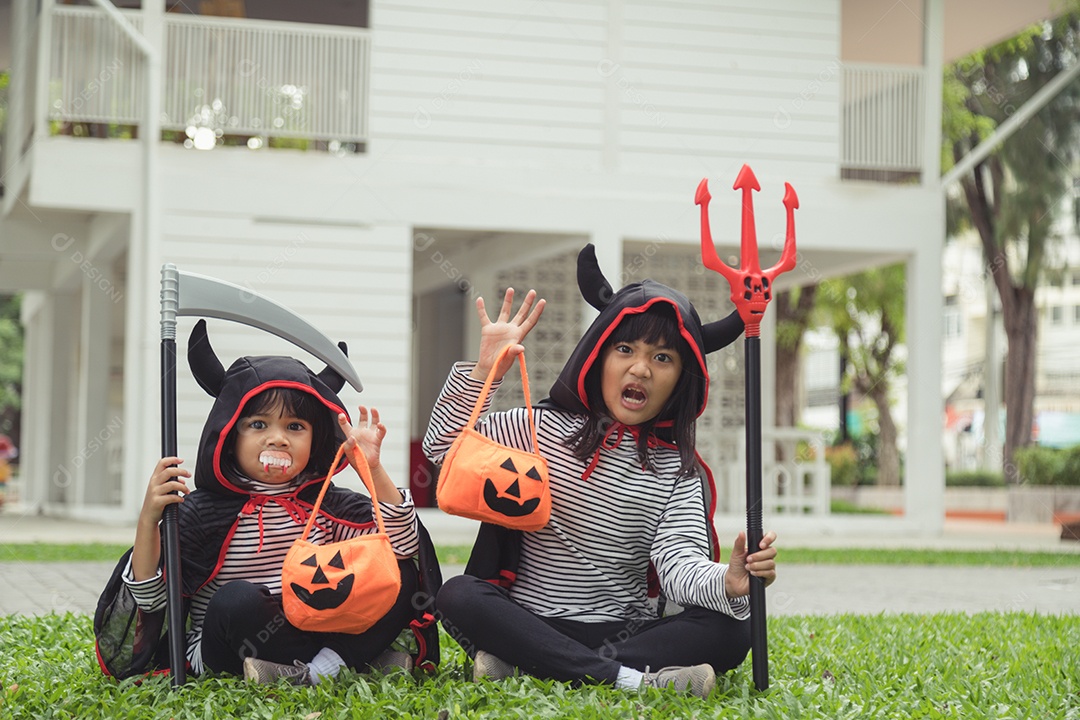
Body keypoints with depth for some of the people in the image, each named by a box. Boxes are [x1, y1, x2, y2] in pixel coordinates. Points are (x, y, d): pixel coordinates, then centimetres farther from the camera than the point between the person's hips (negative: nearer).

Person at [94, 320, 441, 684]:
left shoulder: (328, 506, 6)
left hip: (311, 632, 4)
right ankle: (353, 656, -24)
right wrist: (148, 521, -24)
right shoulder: (201, 513, -4)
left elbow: (403, 544, -4)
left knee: (401, 576, -13)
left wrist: (373, 469, -13)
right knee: (238, 599, -36)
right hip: (217, 655, -4)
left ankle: (322, 668, -30)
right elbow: (150, 597, -9)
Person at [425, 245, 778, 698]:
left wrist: (727, 583, -33)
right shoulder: (548, 428, 4)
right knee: (458, 596, -30)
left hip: (624, 633, 1)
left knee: (727, 633, -25)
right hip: (531, 622, -1)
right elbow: (443, 445, 3)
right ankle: (629, 677, -38)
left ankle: (518, 665, -33)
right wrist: (483, 372, -10)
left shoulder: (678, 470, 5)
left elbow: (678, 563, -10)